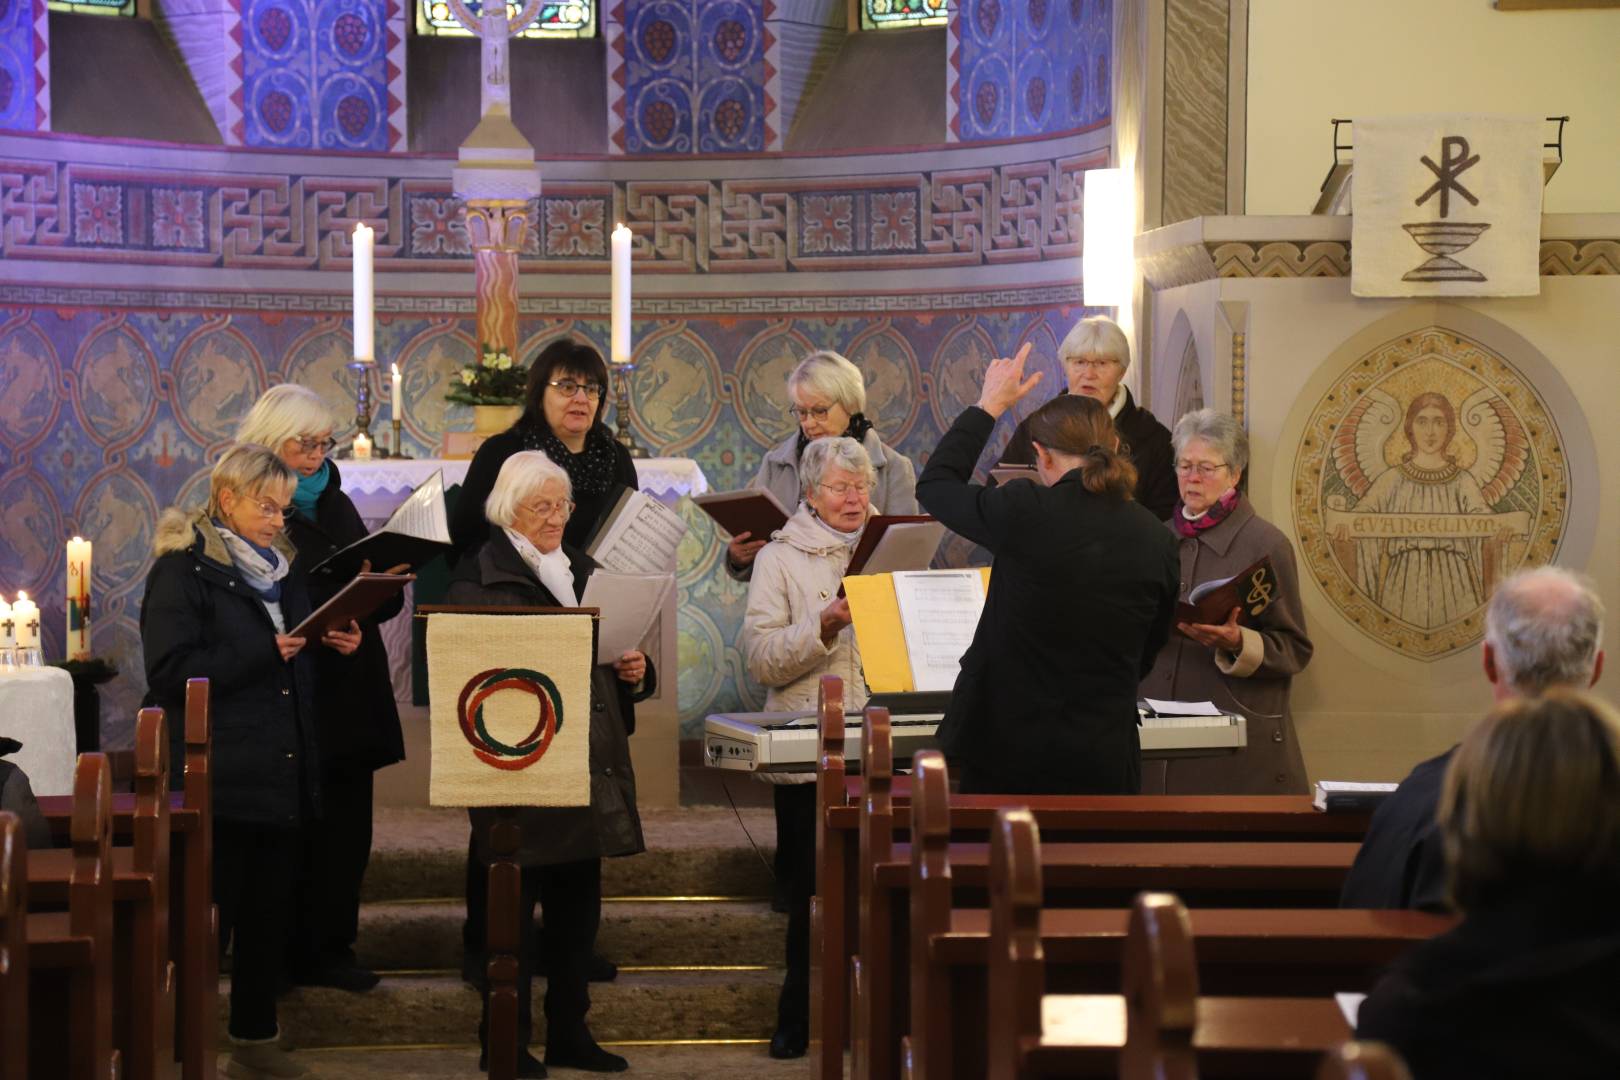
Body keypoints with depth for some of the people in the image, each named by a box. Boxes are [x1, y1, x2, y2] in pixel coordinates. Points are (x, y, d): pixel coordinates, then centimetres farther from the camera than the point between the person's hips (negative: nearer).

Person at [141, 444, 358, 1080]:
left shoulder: (278, 567, 17)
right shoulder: (183, 568, -7)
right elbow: (170, 671, -17)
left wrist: (333, 644, 6)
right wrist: (263, 654, -21)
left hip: (280, 775, 7)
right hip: (217, 780, -7)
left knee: (270, 910, 11)